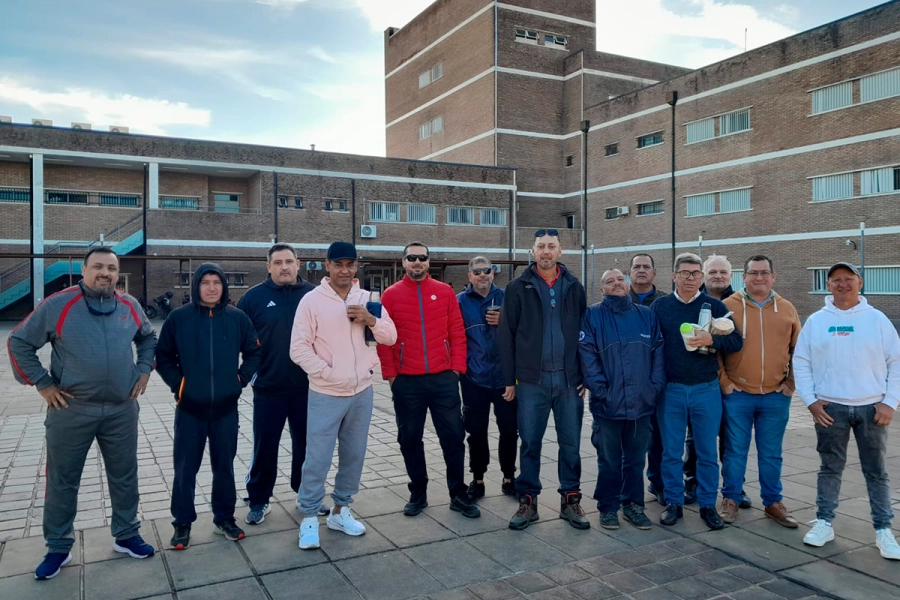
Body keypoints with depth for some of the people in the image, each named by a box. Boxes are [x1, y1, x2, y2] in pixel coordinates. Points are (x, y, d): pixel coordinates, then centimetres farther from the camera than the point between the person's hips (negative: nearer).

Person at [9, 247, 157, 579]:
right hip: (71, 411, -3)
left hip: (122, 411, 3)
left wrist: (144, 370, 8)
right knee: (62, 482, 9)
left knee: (124, 477, 13)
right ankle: (58, 548, 26)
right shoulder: (57, 305, -9)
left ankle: (127, 536, 30)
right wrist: (42, 383, -6)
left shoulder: (130, 307, 2)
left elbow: (149, 338, 20)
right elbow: (19, 343, -1)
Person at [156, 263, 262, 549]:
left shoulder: (237, 318, -1)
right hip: (190, 407, -1)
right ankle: (182, 523, 22)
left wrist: (241, 379, -1)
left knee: (224, 465, 12)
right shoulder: (179, 317, -5)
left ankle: (225, 518, 27)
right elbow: (163, 356, 3)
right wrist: (177, 383, -7)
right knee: (185, 467, 6)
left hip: (226, 407, 1)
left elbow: (254, 353, 9)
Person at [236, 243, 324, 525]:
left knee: (307, 444, 14)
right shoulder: (254, 297, -2)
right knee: (265, 446, 8)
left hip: (308, 387, 1)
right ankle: (258, 501, 24)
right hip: (268, 388, -1)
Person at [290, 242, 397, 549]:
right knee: (317, 458, -1)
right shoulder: (312, 300, -8)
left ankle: (340, 510, 30)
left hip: (362, 392, 4)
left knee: (353, 455, 14)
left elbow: (391, 337, 3)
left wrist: (371, 320, -15)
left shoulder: (368, 299, 4)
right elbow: (299, 348, -10)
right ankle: (309, 517, 15)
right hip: (326, 395, -4)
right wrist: (328, 374, -16)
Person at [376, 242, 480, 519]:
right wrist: (390, 374, -3)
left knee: (453, 436, 5)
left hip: (444, 379, 0)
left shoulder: (445, 292, 4)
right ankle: (418, 494, 25)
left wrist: (456, 368, -2)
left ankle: (459, 495, 18)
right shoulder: (391, 295, 1)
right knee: (410, 439, 9)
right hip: (406, 382, 0)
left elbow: (457, 333, 4)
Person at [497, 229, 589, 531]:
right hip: (531, 380, -1)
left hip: (569, 379, 2)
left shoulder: (574, 287, 7)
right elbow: (506, 336, 0)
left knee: (571, 443, 9)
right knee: (530, 443, 6)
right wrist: (509, 379, -3)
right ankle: (527, 501, 18)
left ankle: (570, 500, 22)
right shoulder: (518, 287, 1)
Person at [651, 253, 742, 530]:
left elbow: (736, 341, -1)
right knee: (671, 451, 8)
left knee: (707, 452, 8)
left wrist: (711, 340, -19)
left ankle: (708, 505, 21)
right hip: (670, 390, 0)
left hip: (706, 389, 0)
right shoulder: (660, 306, 3)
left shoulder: (715, 306, 2)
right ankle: (673, 503, 21)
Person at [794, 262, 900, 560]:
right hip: (830, 407, 0)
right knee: (830, 468, 9)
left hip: (871, 407, 0)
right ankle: (824, 523, 18)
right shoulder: (816, 321, 2)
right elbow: (801, 362, 4)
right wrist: (810, 400, -4)